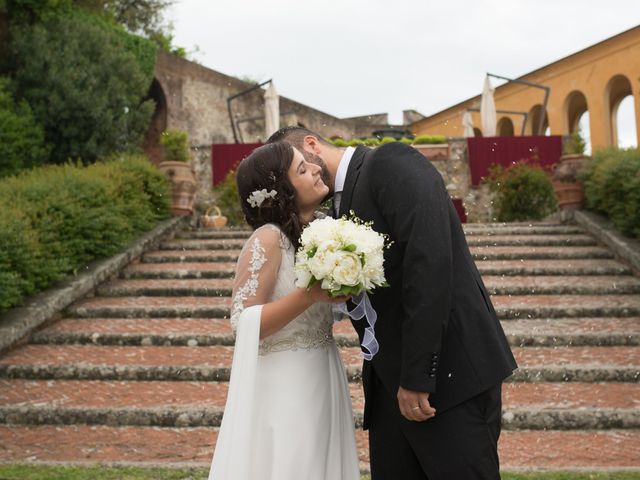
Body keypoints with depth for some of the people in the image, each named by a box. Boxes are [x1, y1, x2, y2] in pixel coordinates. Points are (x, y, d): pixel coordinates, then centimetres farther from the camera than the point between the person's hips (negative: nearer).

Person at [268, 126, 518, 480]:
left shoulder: (391, 162, -9)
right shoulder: (341, 207, 17)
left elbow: (429, 260, -21)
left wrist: (418, 375, -22)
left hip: (451, 373, -8)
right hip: (391, 385, 8)